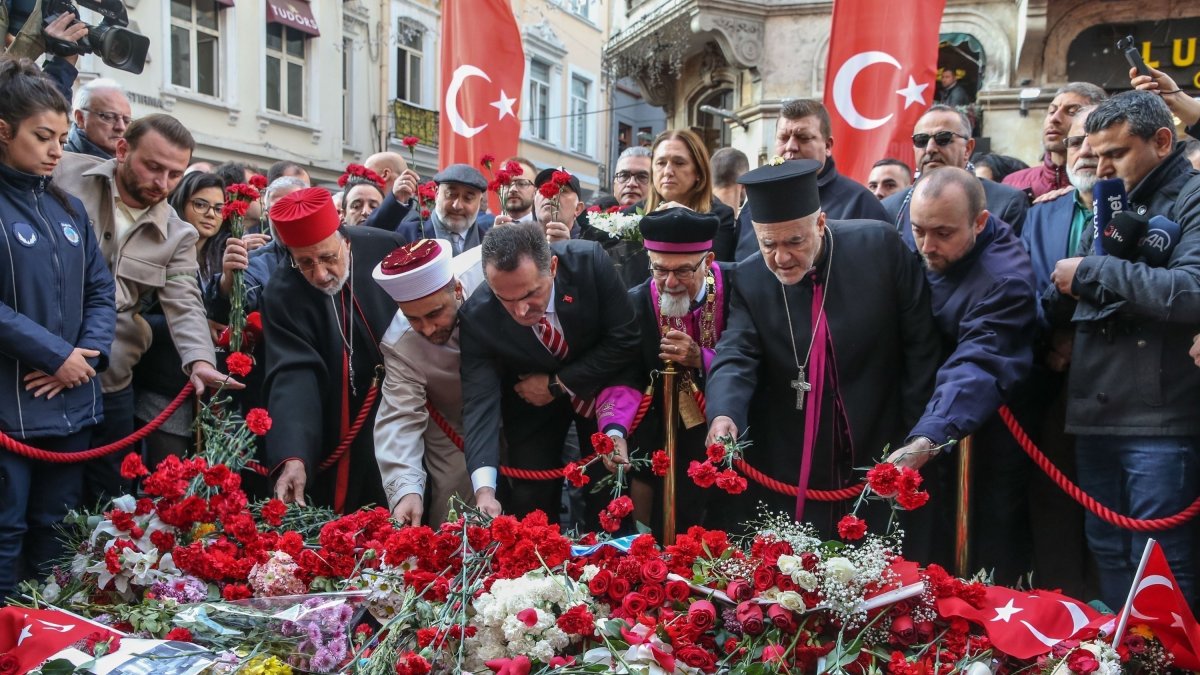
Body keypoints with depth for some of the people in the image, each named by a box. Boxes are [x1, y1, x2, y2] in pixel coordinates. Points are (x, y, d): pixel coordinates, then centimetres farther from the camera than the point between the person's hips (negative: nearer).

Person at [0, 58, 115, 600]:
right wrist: (56, 354, -16)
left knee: (56, 535, 15)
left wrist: (89, 353, -6)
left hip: (71, 403, 6)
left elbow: (100, 290, 10)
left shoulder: (69, 208, 12)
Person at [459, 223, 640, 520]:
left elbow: (624, 340, -22)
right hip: (532, 401, 0)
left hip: (600, 386, 1)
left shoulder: (590, 261, -30)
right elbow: (480, 403, -31)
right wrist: (484, 490, -44)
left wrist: (557, 384, -22)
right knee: (529, 506, -1)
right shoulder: (476, 318, -29)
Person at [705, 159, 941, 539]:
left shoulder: (881, 246, -9)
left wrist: (916, 439, -3)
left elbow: (921, 344, -4)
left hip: (878, 453, 0)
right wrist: (724, 414, -34)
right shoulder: (749, 280, -4)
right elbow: (735, 358, -13)